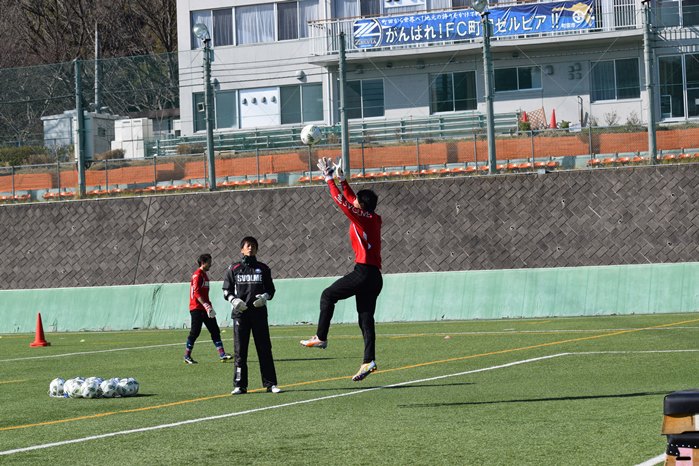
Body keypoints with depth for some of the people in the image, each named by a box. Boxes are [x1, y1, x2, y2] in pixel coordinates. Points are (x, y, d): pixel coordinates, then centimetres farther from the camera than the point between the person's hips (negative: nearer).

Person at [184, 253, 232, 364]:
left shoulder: (204, 275, 17)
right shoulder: (197, 275, -11)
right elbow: (196, 293, -20)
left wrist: (209, 306, 18)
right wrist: (206, 305, -26)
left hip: (205, 308, 9)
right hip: (196, 308, -9)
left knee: (215, 330, 2)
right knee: (195, 332, -4)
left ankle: (221, 354, -1)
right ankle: (187, 356, 6)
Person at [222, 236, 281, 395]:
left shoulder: (263, 268, 10)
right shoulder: (234, 268, 8)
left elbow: (271, 289, 13)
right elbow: (226, 290, 9)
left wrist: (265, 296, -9)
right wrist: (233, 300, -10)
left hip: (259, 312, 1)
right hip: (240, 312, -1)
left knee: (265, 348, 1)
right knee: (240, 350, 0)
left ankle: (270, 384, 5)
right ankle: (239, 385, 4)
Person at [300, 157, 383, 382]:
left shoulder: (362, 219, -8)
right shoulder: (374, 219, 15)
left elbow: (341, 200, -5)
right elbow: (350, 198, 29)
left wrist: (329, 178, 3)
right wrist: (341, 179, 30)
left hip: (364, 272, -8)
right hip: (375, 276, 8)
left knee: (328, 296, 5)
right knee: (366, 318, 5)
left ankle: (321, 337, 4)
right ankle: (369, 361, -3)